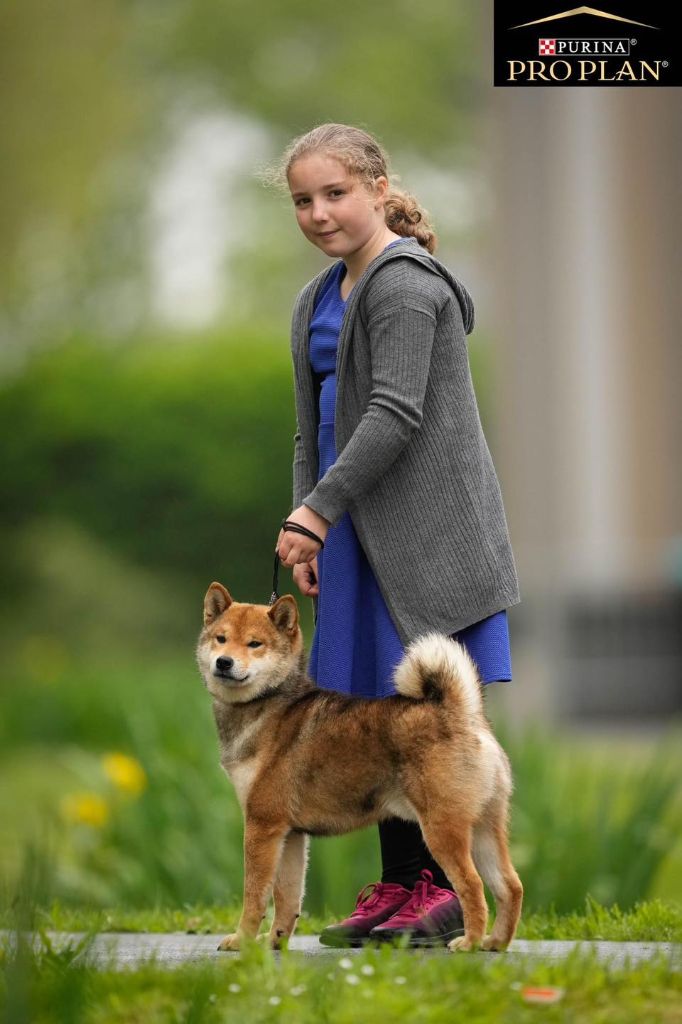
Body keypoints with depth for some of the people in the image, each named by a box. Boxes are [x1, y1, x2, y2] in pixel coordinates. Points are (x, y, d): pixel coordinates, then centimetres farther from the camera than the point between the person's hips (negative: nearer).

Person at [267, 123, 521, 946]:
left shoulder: (404, 283, -12)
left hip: (428, 523, -9)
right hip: (362, 528, 9)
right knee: (378, 707, 10)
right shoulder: (317, 303, 17)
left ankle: (452, 886, -4)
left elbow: (396, 413, -20)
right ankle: (399, 885, 16)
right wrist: (306, 531, 10)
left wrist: (318, 508, -21)